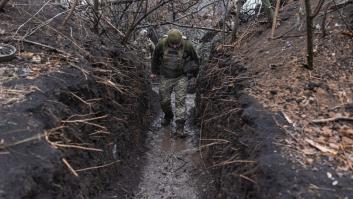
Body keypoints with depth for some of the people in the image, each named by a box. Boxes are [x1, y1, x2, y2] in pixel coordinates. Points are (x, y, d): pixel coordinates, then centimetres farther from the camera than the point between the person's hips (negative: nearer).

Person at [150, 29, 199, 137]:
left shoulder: (187, 45, -17)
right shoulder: (162, 44, -15)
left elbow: (195, 59, 2)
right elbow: (155, 57, 5)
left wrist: (193, 73, 13)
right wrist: (154, 71, 15)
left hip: (181, 77, -2)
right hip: (165, 77, 2)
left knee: (180, 100, -8)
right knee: (164, 100, 9)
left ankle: (179, 127, -5)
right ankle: (168, 116, 40)